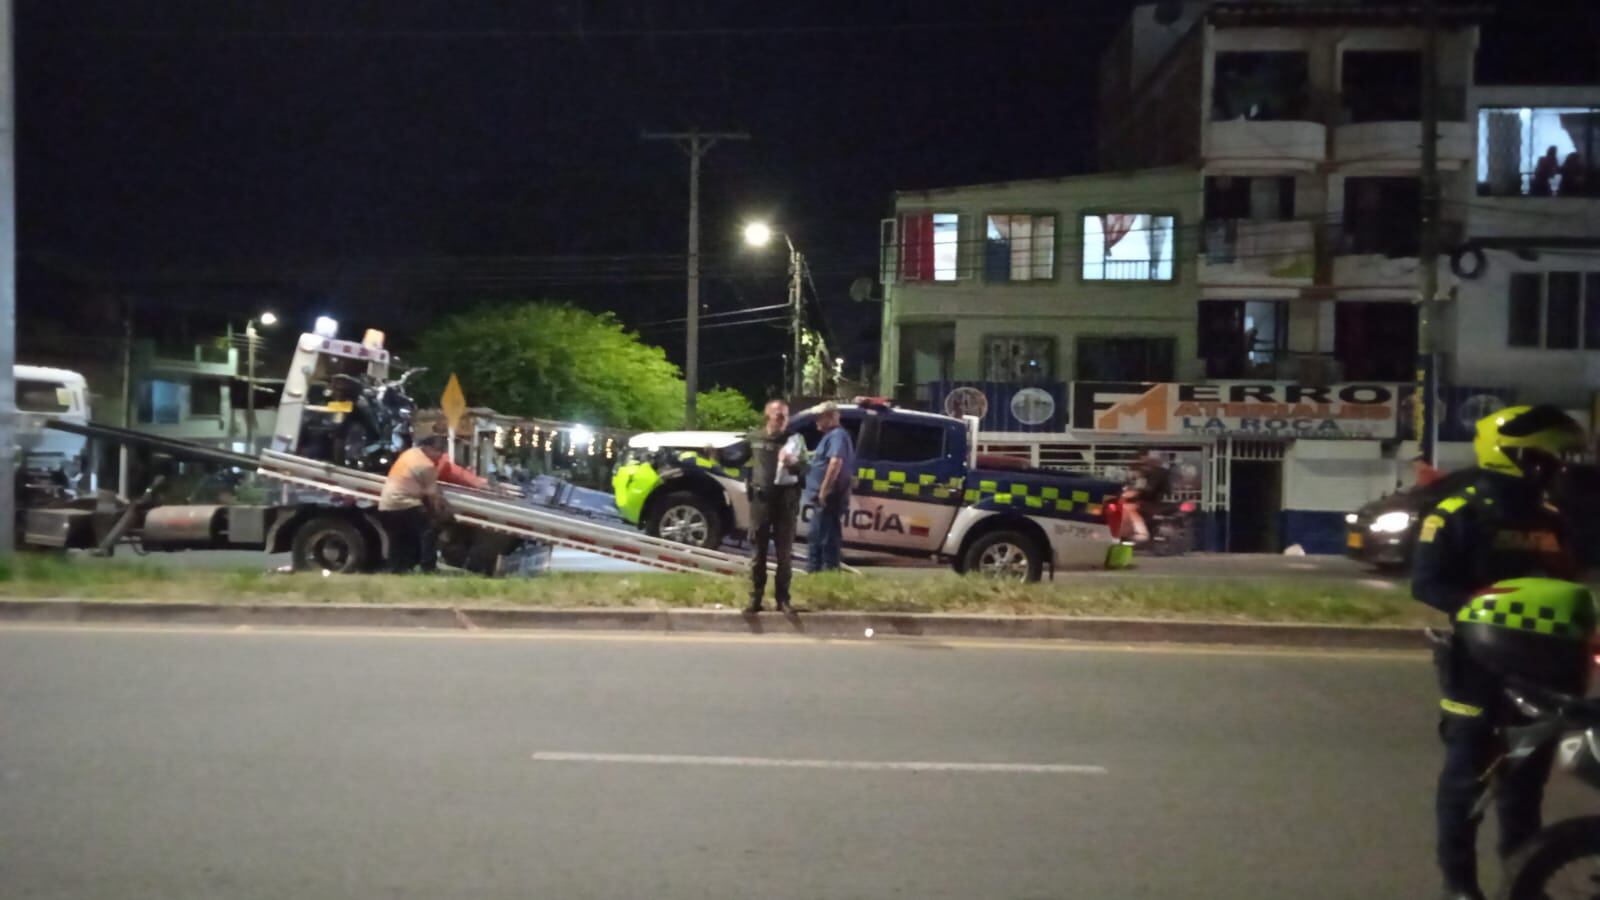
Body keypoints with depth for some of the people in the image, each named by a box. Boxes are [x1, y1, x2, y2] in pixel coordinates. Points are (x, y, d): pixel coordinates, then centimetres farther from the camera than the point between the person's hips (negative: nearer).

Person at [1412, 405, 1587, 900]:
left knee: (1526, 775, 14)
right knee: (1468, 773, 2)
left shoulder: (1549, 519, 12)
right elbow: (1426, 584, -14)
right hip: (1478, 660, -7)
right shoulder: (1458, 515, -10)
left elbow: (1566, 582, 19)